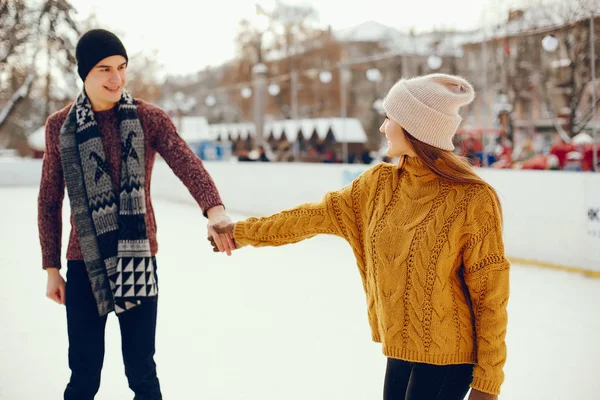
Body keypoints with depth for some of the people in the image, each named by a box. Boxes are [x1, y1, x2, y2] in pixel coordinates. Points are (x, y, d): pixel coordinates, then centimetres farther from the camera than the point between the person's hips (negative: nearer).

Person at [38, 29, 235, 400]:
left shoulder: (150, 118, -4)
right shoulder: (61, 126, 0)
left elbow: (187, 164, -21)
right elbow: (49, 202, 6)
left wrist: (214, 209, -40)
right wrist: (51, 268, 4)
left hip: (138, 258, -1)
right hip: (84, 264, 1)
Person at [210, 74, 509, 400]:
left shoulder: (472, 200, -18)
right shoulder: (379, 183, 0)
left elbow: (490, 296, -15)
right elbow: (319, 215, 9)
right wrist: (244, 232, 12)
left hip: (447, 357, -6)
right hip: (401, 349, 6)